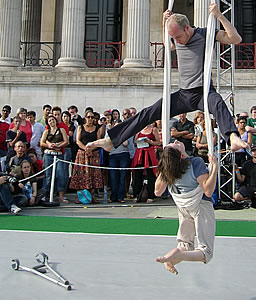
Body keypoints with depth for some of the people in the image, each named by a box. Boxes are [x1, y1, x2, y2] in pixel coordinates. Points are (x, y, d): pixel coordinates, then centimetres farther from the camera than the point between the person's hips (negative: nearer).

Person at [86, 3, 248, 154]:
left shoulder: (205, 34, -6)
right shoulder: (177, 40, 10)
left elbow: (236, 39, -12)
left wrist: (219, 15, -19)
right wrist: (164, 22, 18)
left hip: (203, 91, -5)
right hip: (184, 94, 5)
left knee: (218, 103, -40)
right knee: (148, 113, 0)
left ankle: (233, 138, -63)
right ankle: (111, 140, 3)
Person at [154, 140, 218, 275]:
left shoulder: (167, 168, -7)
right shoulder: (196, 162, -24)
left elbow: (158, 191, 6)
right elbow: (208, 191, -26)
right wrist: (215, 167, -24)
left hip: (183, 209, 6)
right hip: (201, 207, -5)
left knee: (185, 244, 23)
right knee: (206, 253, -4)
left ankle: (171, 259, -9)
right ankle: (176, 255, -30)